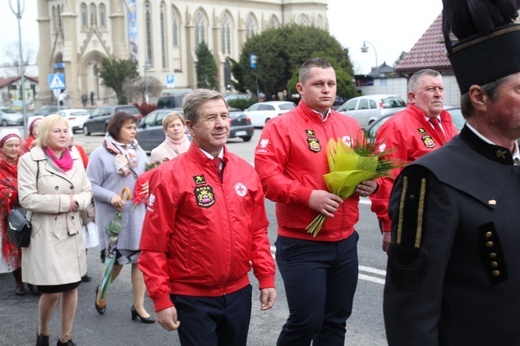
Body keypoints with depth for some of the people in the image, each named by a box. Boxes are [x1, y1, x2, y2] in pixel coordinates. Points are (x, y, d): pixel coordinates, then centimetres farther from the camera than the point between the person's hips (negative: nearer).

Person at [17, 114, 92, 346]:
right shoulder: (30, 160, -9)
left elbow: (87, 191, 10)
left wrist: (78, 201, -12)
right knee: (52, 291, -4)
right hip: (46, 234, -5)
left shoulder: (75, 159, 7)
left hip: (72, 232, 5)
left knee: (71, 287, 9)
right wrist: (64, 202, -16)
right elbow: (27, 199, -16)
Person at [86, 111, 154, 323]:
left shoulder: (139, 152, 8)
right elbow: (91, 185, -9)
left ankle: (139, 306, 15)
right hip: (113, 216, -4)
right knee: (117, 260, 5)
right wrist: (110, 196, -21)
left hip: (138, 215, 5)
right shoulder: (100, 155, -9)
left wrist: (148, 188, -2)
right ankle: (102, 291, 36)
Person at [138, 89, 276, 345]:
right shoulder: (170, 175, -11)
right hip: (192, 297, -5)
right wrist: (161, 299, -12)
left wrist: (266, 278, 6)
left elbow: (258, 231, 10)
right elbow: (154, 244, -11)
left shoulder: (245, 171, 3)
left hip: (238, 292, 5)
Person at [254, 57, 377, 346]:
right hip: (302, 245, -6)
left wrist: (371, 183, -1)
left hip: (345, 242, 6)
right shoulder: (281, 126, -7)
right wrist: (308, 195, -24)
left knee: (336, 321, 14)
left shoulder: (350, 126, 11)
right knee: (305, 322, -3)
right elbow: (266, 175, -16)